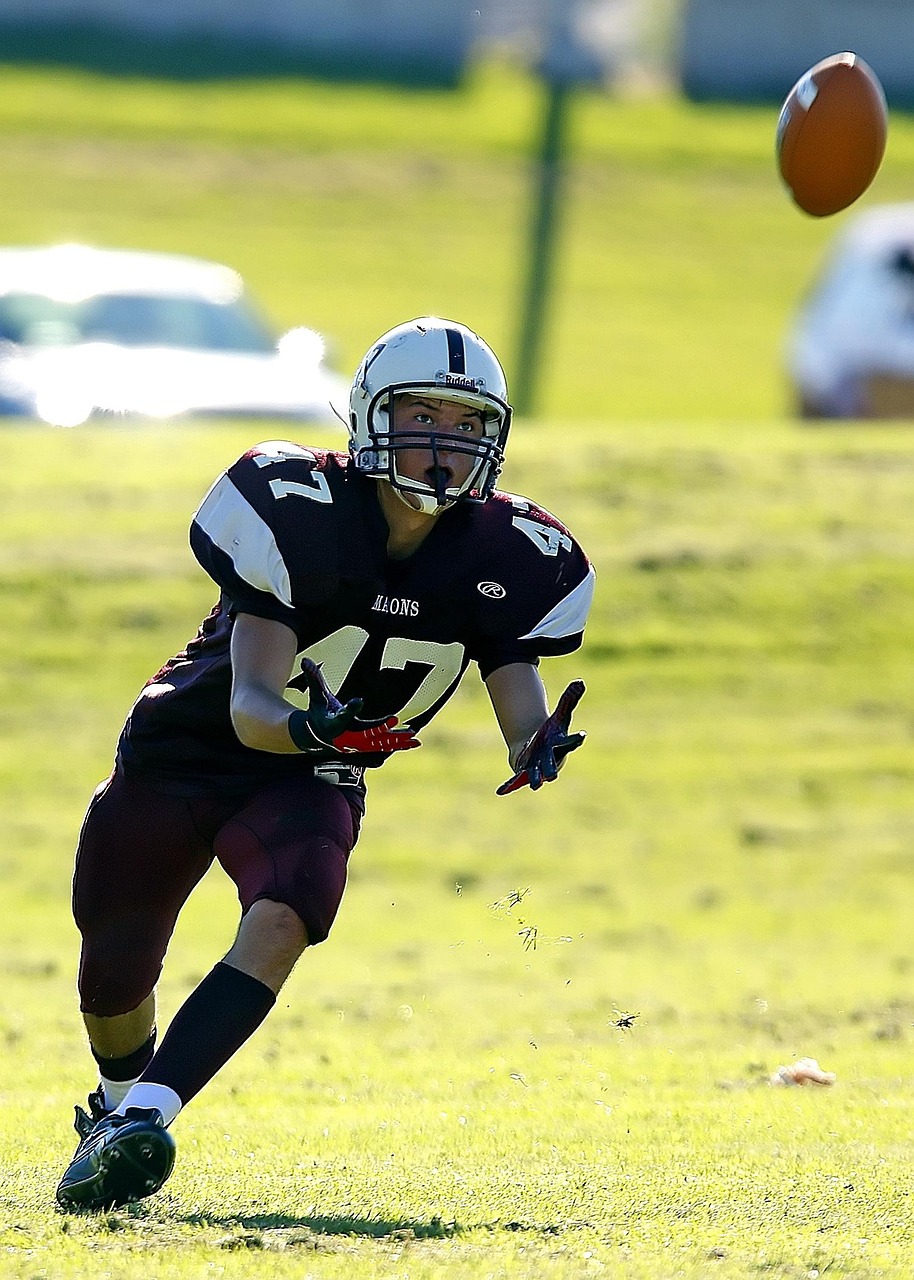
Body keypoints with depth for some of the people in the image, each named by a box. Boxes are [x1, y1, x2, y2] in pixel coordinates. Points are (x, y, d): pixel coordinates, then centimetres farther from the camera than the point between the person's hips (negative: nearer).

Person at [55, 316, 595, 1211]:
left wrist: (536, 748, -38)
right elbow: (250, 707, -29)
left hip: (310, 780, 2)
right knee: (113, 973, 10)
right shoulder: (296, 509, -26)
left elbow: (521, 710, -14)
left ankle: (138, 1125, -35)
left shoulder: (504, 556, -13)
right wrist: (310, 726, -52)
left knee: (282, 922, -29)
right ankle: (119, 1102, 44)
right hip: (184, 754, -2)